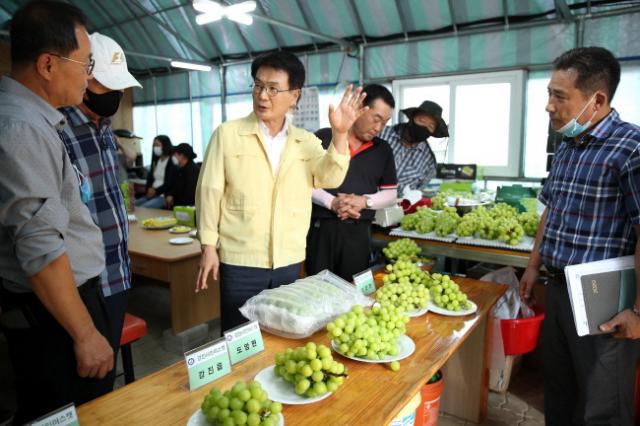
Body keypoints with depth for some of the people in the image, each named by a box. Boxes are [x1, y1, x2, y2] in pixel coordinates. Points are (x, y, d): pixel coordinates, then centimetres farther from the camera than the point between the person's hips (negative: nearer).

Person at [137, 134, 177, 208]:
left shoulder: (172, 162, -7)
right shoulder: (156, 160, 18)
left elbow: (171, 183, -12)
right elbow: (150, 177, 16)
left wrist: (156, 191, -14)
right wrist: (149, 190, -4)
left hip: (164, 196, -8)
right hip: (152, 194, 8)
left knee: (142, 208, -27)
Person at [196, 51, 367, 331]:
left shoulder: (307, 142, 5)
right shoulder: (227, 134, -4)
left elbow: (330, 178, -9)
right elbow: (210, 191, -3)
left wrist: (339, 134, -24)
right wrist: (208, 246, -6)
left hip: (290, 261, 4)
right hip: (240, 261, -3)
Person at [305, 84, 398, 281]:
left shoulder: (383, 150, 10)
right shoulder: (323, 138, -1)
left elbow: (391, 193, 11)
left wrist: (364, 201, -8)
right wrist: (332, 202, -17)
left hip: (359, 232, 3)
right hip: (322, 228, -2)